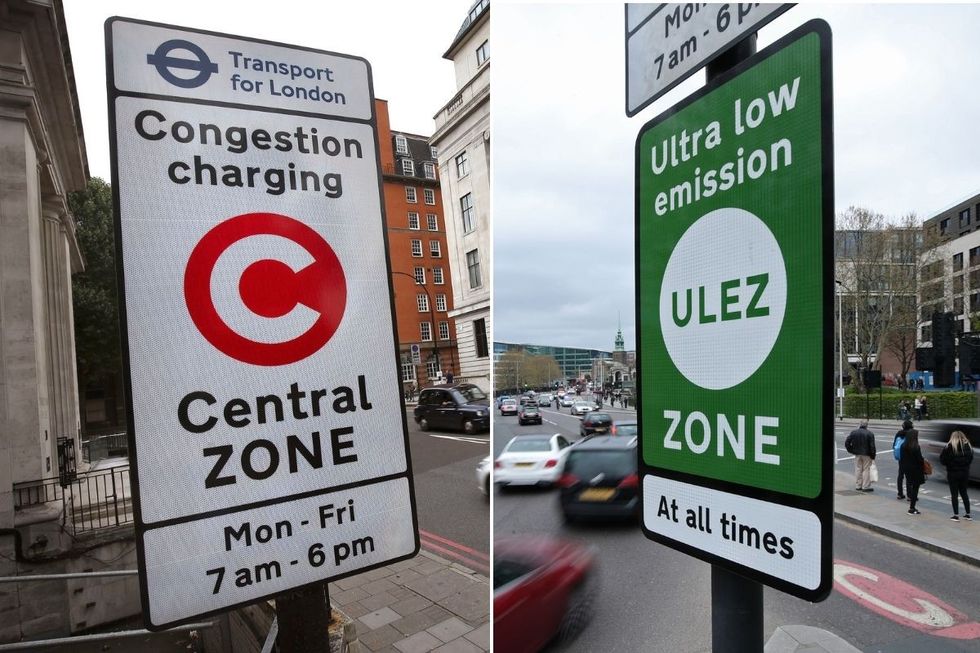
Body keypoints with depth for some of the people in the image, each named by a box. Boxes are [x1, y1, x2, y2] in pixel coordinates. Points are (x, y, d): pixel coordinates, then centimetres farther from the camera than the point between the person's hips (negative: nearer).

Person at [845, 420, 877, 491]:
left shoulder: (853, 432, 0)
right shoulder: (870, 434, -12)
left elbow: (847, 443, 0)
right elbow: (872, 446, -12)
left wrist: (851, 450, 10)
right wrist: (872, 456, -4)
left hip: (857, 454, 3)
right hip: (866, 455, -3)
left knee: (858, 469, 11)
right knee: (866, 470, 3)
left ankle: (858, 486, 16)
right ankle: (865, 487, 6)